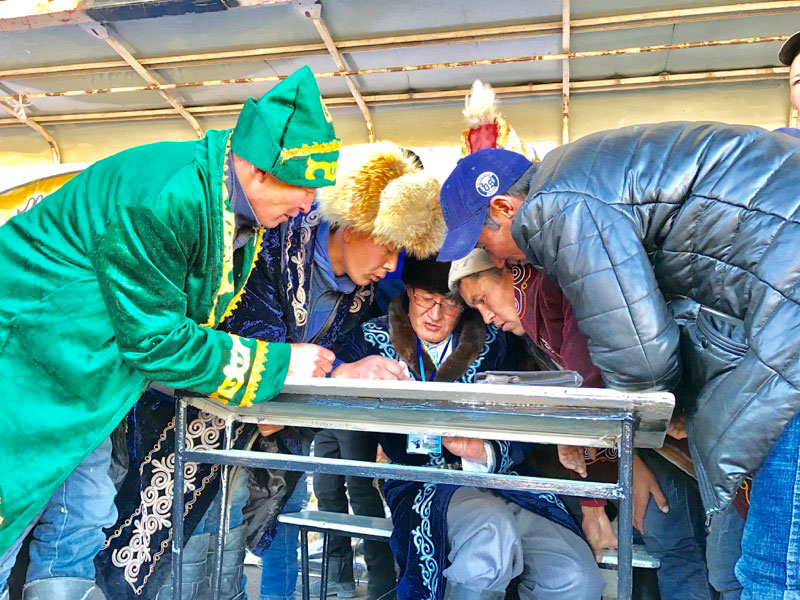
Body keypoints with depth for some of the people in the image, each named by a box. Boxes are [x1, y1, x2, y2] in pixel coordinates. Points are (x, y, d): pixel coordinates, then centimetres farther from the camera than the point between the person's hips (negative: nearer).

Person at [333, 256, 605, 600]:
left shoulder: (491, 342, 7)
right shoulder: (374, 339, 6)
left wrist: (478, 450, -19)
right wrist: (348, 373, -28)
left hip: (496, 478, 2)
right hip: (419, 481, -1)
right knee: (492, 534, -34)